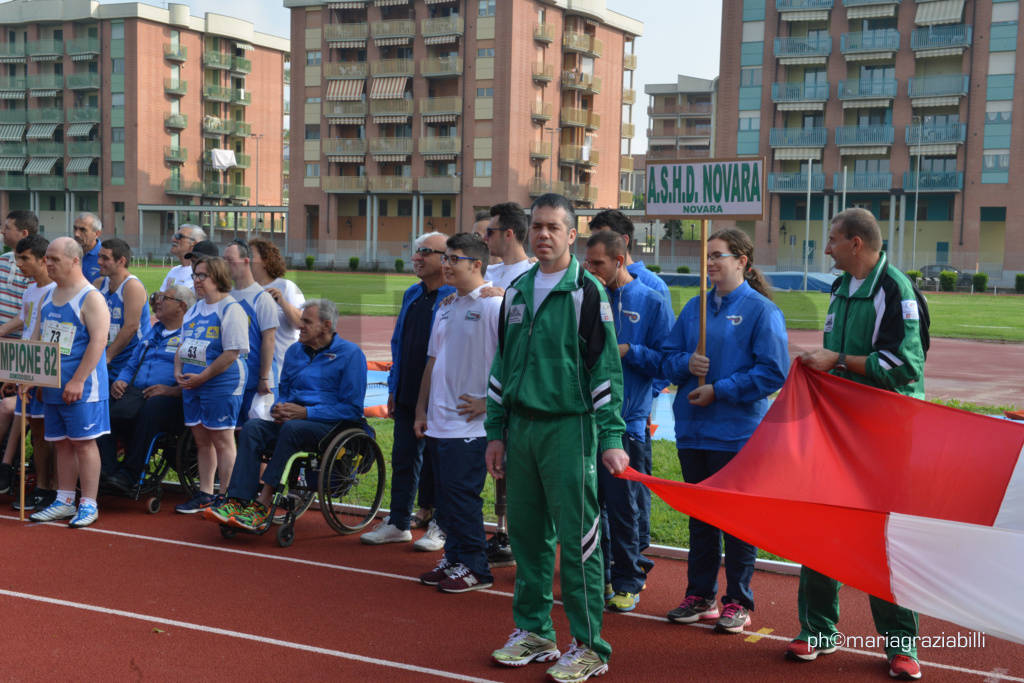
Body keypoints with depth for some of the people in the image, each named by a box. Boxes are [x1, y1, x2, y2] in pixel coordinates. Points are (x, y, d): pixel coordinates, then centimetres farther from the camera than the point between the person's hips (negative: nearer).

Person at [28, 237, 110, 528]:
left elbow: (98, 342, -17)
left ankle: (89, 504, 3)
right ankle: (64, 501, 19)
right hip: (52, 384, 7)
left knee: (83, 441, -3)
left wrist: (77, 381, -21)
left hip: (81, 386, -7)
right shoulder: (48, 297, 15)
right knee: (61, 443, 11)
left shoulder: (91, 298, -10)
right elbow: (38, 338, 20)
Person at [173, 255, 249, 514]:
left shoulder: (231, 309, -10)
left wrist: (202, 377, -17)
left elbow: (232, 352, -17)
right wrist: (178, 372, 3)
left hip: (221, 386, -8)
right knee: (202, 439, 13)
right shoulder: (195, 309, 16)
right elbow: (183, 344, 21)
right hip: (191, 384, 8)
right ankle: (204, 494, 22)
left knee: (222, 440, -2)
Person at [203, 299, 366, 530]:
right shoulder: (294, 351, 17)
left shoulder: (350, 353, -4)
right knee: (253, 427, -22)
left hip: (331, 425, -6)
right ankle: (237, 501, -33)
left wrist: (306, 412, -17)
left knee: (292, 428, -35)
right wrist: (278, 408, 1)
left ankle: (263, 504, -31)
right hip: (292, 420, 6)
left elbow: (352, 408, -9)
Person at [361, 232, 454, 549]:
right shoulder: (412, 295, 13)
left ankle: (441, 526, 16)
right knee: (404, 457, 12)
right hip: (407, 394, 7)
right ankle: (398, 523, 22)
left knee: (437, 461, 3)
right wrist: (394, 389, 14)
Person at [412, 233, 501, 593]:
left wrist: (488, 402, -15)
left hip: (469, 425, -8)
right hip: (438, 423, 8)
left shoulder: (493, 305, -12)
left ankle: (474, 568, 6)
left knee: (462, 494, -5)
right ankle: (453, 559, 24)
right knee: (444, 496, 13)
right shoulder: (446, 306, 15)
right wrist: (421, 410, 17)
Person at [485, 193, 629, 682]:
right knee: (527, 533, 12)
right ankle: (533, 632, 25)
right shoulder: (517, 291, 13)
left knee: (577, 538, -3)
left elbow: (606, 369, -8)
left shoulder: (587, 292, -5)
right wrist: (495, 432, 13)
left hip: (568, 427, -6)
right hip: (520, 427, 6)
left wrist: (611, 438, -12)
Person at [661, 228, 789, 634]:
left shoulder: (761, 310, -6)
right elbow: (668, 359, 13)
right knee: (699, 516, 13)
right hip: (692, 429, 6)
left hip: (737, 432, -6)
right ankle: (700, 596, 24)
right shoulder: (695, 307, 12)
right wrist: (687, 363, -10)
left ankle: (738, 603, 14)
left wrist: (719, 390, -15)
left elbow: (773, 372, -13)